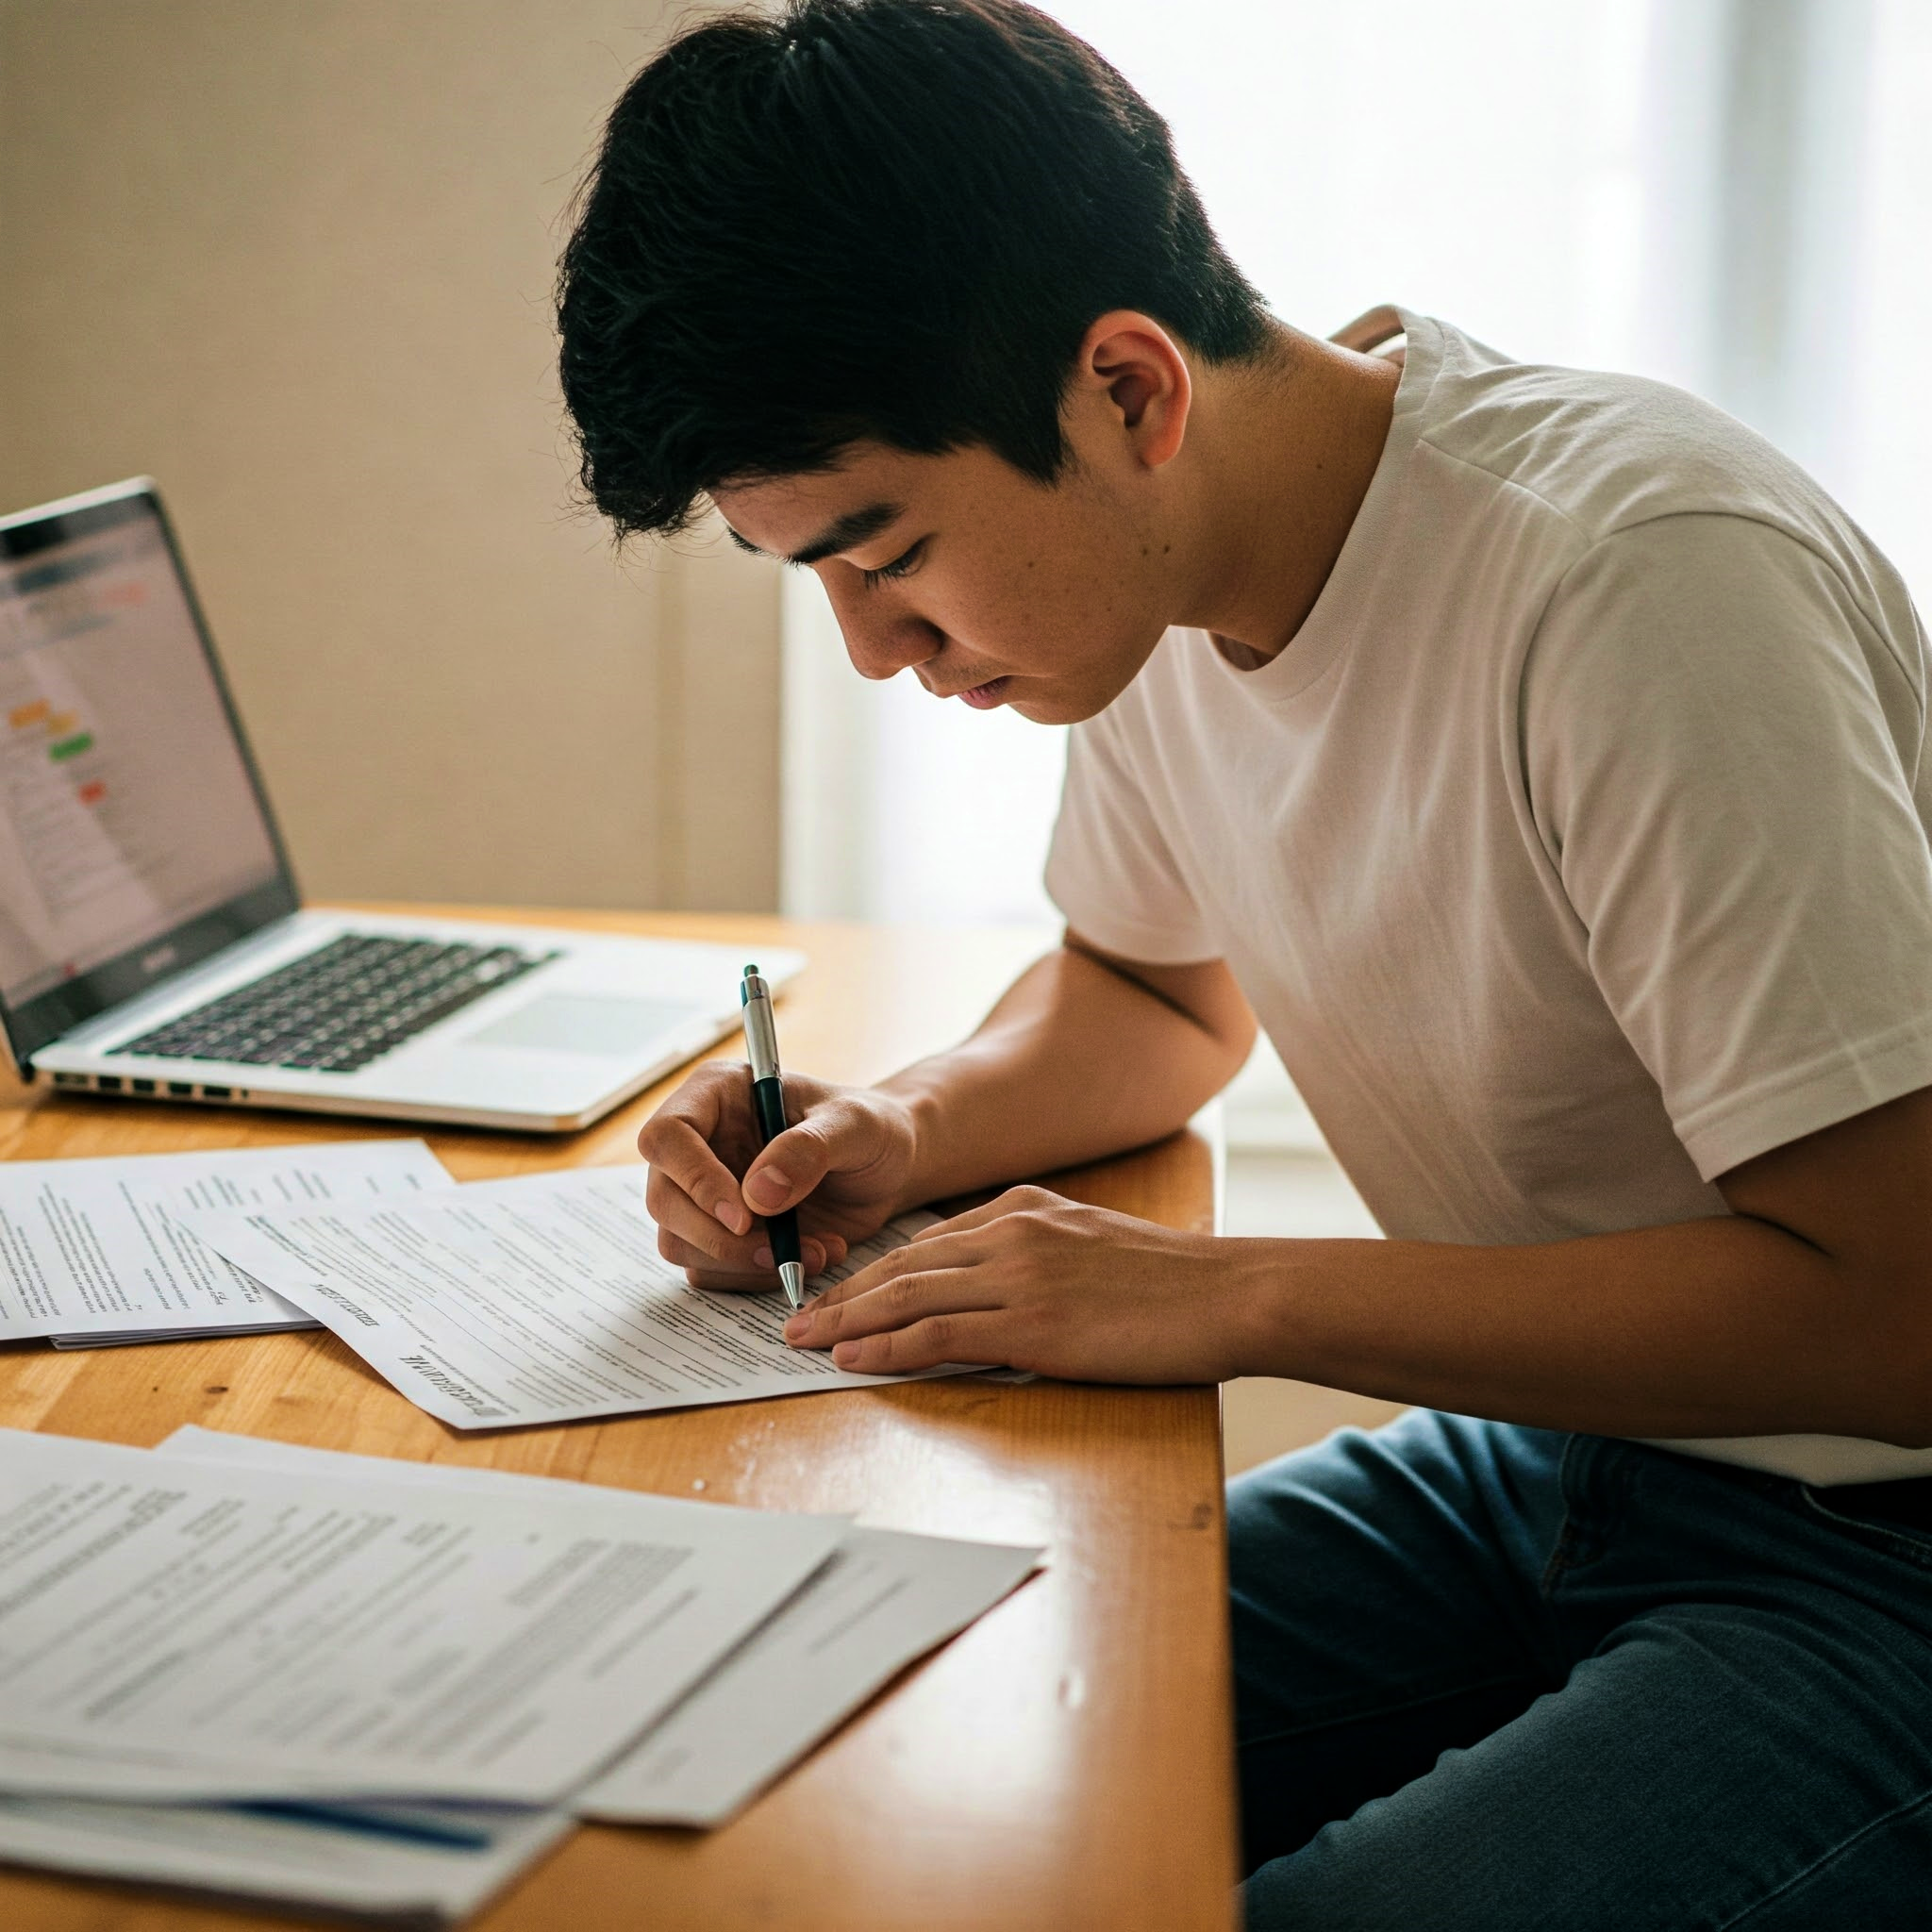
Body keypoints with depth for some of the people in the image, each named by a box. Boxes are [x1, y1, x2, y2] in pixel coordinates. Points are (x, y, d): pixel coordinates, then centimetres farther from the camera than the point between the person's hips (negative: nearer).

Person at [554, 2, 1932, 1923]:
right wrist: (904, 1133, -3)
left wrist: (1234, 1299, -23)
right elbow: (1159, 993, 18)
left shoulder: (1634, 577, -27)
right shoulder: (1143, 572, -1)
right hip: (1559, 1459, 7)